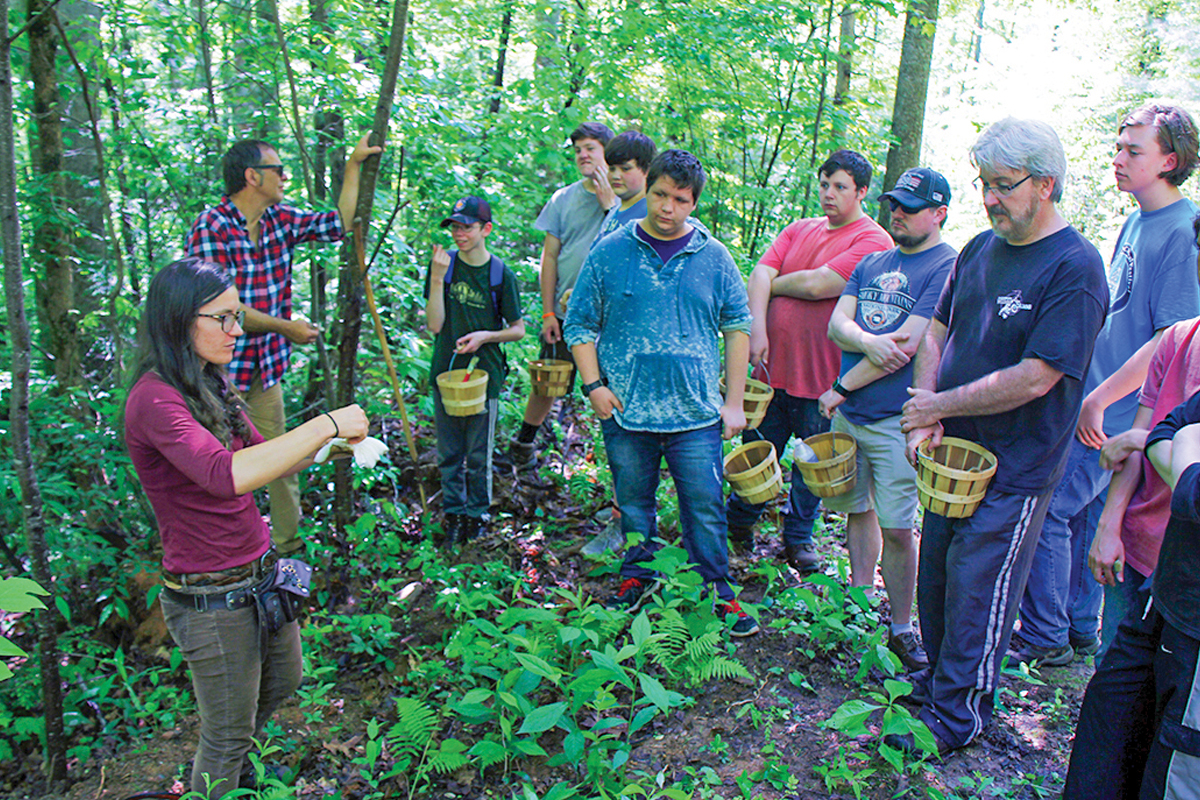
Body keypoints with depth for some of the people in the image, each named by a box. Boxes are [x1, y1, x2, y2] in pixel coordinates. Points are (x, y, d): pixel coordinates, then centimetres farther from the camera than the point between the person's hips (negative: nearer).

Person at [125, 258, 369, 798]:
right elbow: (228, 474, -40)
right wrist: (326, 424, -33)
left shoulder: (210, 382, 4)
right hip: (211, 597, -9)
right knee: (229, 733, 11)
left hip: (258, 572, 9)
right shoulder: (154, 400, -24)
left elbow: (258, 457, 14)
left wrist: (327, 446, -3)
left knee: (283, 681, 30)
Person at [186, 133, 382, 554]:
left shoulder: (280, 220, 5)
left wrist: (354, 164, 12)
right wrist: (286, 327, -16)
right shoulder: (211, 228, -15)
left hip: (267, 366, 6)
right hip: (219, 369, -6)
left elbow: (339, 224, 15)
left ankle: (289, 543, 24)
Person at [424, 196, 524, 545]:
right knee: (449, 454, 11)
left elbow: (518, 329, 2)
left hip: (485, 374, -2)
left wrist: (485, 336, -14)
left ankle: (476, 515, 26)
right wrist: (437, 278, -18)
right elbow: (434, 324, -8)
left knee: (479, 456, 8)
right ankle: (453, 513, 28)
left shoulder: (501, 274, -5)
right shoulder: (444, 264, -1)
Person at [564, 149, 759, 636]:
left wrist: (734, 401, 4)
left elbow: (738, 327, 8)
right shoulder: (609, 253, 2)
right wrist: (593, 384, -4)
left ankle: (717, 591, 21)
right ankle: (636, 579, 34)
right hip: (625, 412, 1)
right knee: (633, 504, 14)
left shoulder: (714, 258, 4)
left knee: (705, 509, 4)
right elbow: (580, 324, 7)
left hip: (696, 414, 0)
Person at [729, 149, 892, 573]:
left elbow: (818, 285, -19)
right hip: (772, 367, 4)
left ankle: (798, 538, 29)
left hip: (821, 379, -4)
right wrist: (757, 327, -15)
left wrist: (773, 283, -2)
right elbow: (759, 274, 0)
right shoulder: (800, 229, 12)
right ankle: (738, 523, 34)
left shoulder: (873, 241, -7)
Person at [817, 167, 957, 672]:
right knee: (858, 511, 14)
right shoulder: (872, 263, 14)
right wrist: (867, 341, -19)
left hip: (897, 419, -6)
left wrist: (840, 389, -10)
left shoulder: (949, 267, -7)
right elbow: (836, 324, 5)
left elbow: (908, 346, -15)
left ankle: (900, 629, 13)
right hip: (848, 413, 6)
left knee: (895, 528, -3)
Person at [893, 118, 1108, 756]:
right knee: (935, 577, 16)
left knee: (976, 591, 4)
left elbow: (1034, 378, -22)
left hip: (1015, 471, -6)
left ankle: (956, 715, 22)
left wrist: (940, 405, -14)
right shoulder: (979, 250, 6)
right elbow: (937, 331, 10)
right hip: (951, 453, 7)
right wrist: (923, 419, -5)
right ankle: (936, 678, 37)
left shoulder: (1075, 268, -17)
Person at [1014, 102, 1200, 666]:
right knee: (1085, 514, 16)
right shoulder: (1136, 224, 12)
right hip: (1095, 407, 9)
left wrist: (1098, 400, -20)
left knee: (1044, 512, -6)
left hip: (1117, 419, -9)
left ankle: (1046, 638, 10)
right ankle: (1080, 631, 30)